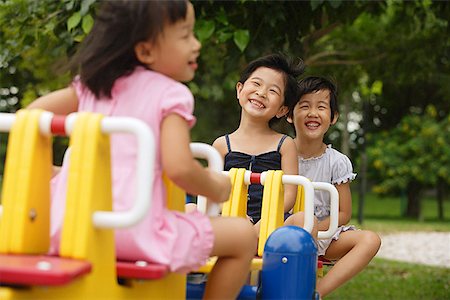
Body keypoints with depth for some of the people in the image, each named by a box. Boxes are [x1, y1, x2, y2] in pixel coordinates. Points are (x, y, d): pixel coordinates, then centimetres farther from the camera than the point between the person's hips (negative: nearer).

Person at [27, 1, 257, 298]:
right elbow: (179, 167, -14)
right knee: (243, 235, 5)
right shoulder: (172, 94, -2)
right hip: (133, 230, -6)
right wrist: (215, 188, 5)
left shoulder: (91, 84, 16)